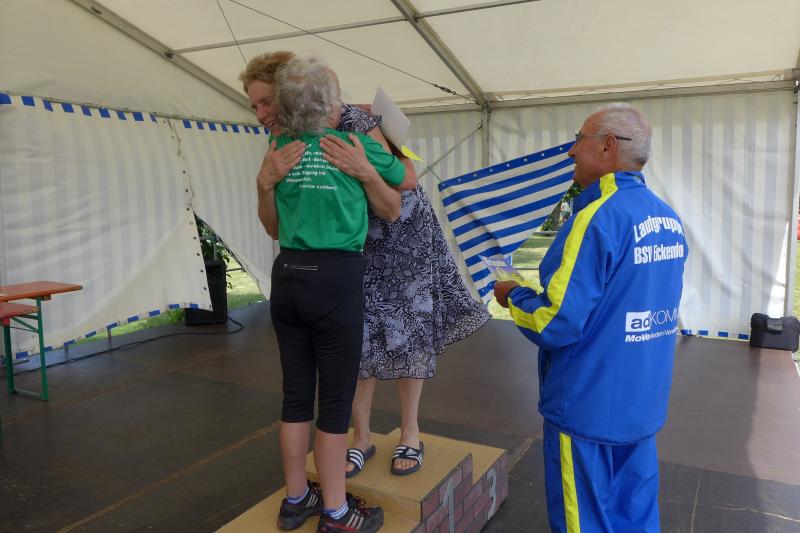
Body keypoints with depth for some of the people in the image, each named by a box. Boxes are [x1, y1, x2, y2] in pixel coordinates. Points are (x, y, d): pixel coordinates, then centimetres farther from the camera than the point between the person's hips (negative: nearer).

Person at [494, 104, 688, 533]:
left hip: (590, 406, -8)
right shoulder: (668, 219, 5)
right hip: (643, 401, 8)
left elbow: (559, 324, -24)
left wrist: (513, 296, -6)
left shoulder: (599, 216, -22)